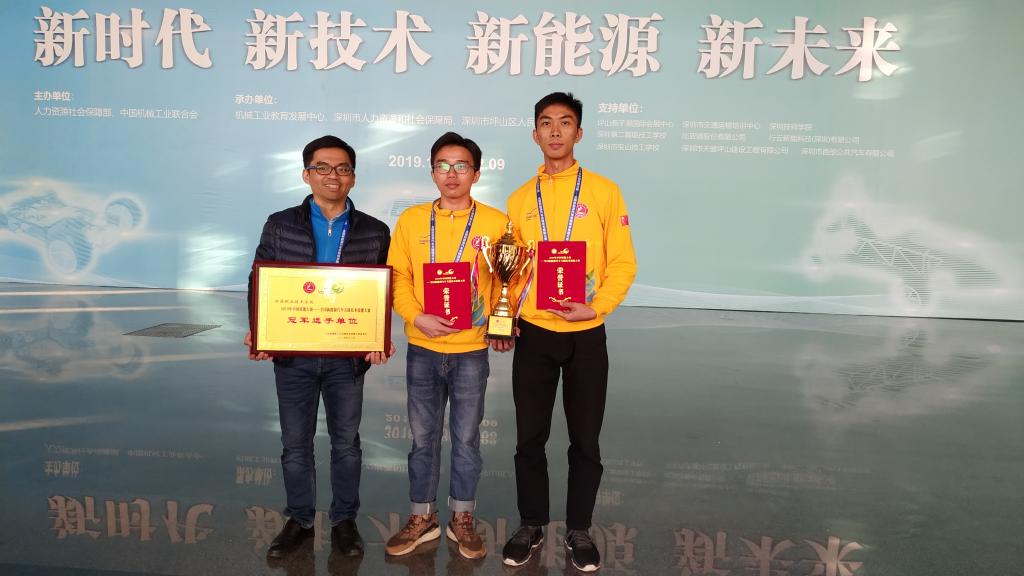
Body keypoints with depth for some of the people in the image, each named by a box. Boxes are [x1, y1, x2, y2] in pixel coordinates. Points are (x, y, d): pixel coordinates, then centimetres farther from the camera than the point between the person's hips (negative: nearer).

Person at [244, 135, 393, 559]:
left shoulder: (374, 232, 1)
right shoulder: (280, 225, 2)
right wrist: (257, 333, -11)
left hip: (348, 355, 0)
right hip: (292, 353, 1)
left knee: (346, 442, 11)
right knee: (295, 443, 11)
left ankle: (344, 520, 28)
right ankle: (299, 520, 29)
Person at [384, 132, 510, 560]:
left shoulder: (496, 222, -2)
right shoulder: (411, 220, 3)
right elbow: (397, 277, 0)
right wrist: (416, 317, -14)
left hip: (471, 351, -1)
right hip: (422, 349, 2)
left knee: (466, 438, 9)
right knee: (423, 437, 12)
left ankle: (462, 518, 26)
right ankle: (423, 517, 28)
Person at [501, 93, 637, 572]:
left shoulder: (604, 192, -1)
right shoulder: (520, 199, 6)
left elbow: (623, 263, -3)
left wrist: (596, 307, -16)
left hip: (586, 336, -2)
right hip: (533, 334, 2)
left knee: (585, 440, 9)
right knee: (529, 437, 10)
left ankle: (579, 530, 27)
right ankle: (531, 526, 28)